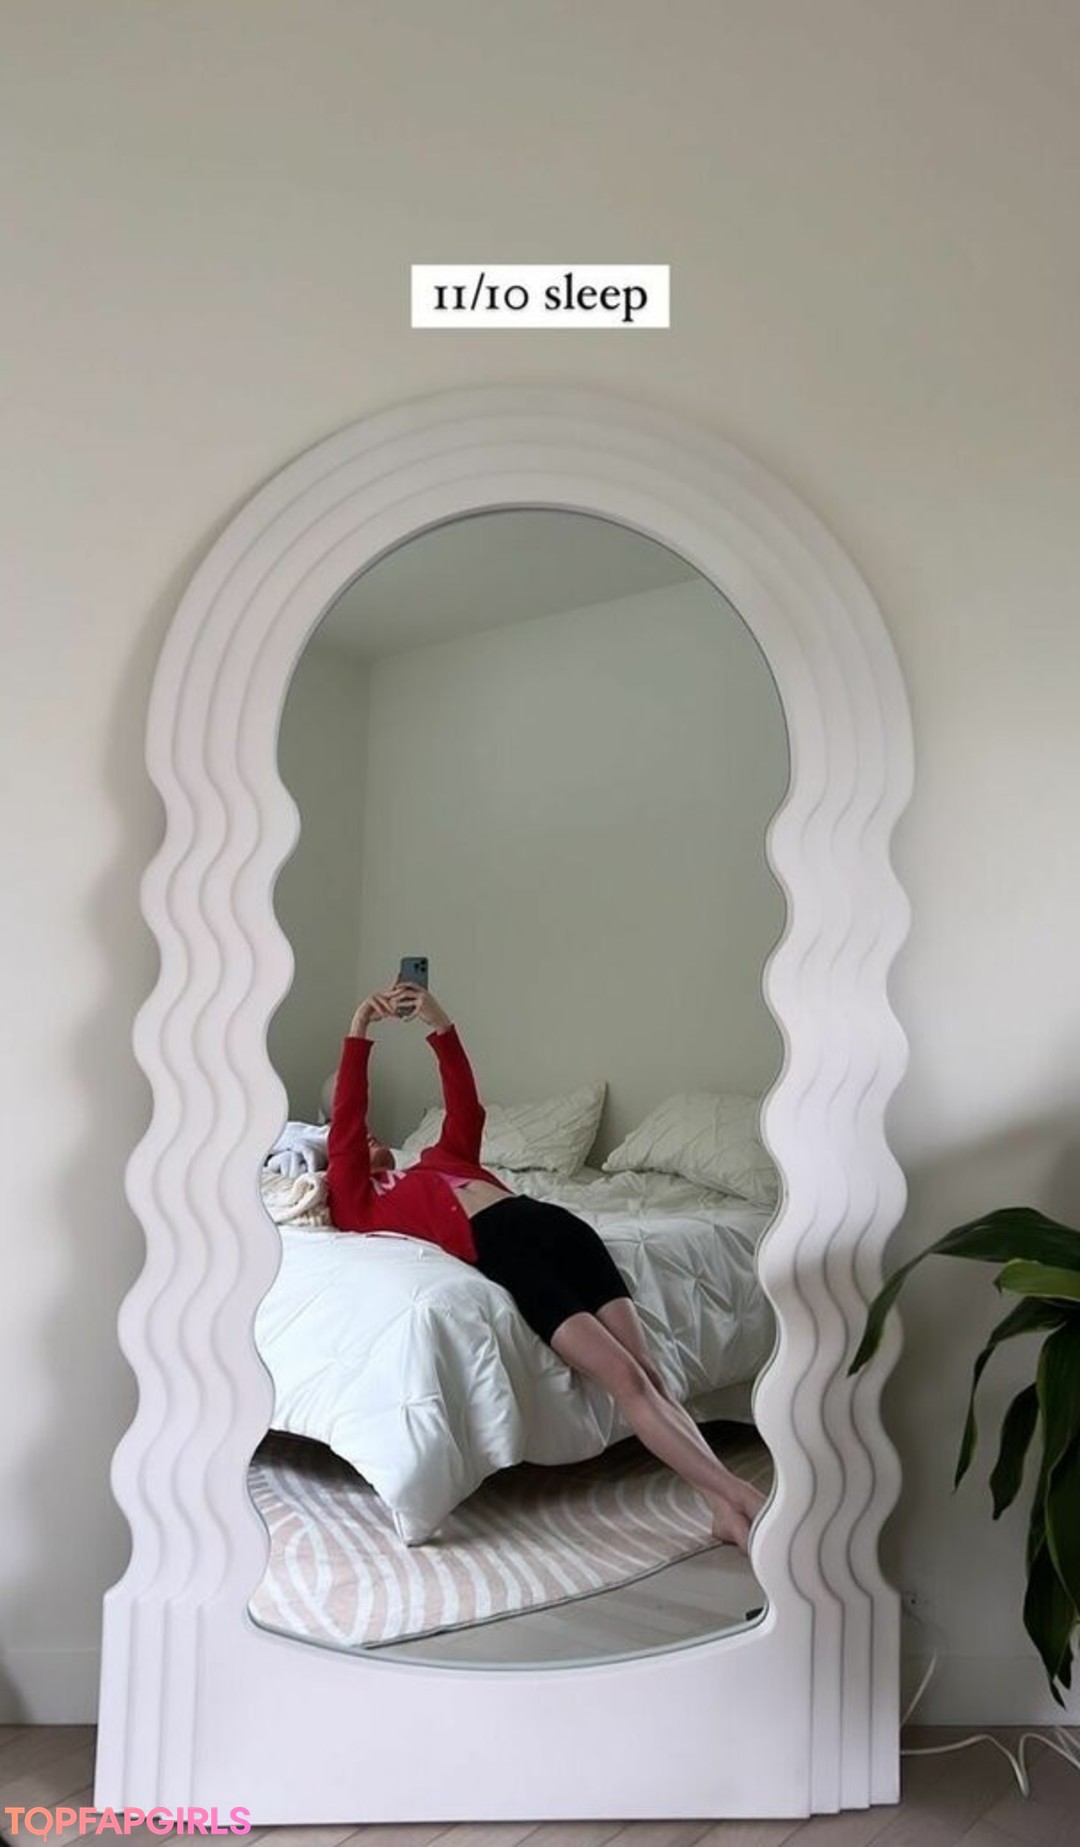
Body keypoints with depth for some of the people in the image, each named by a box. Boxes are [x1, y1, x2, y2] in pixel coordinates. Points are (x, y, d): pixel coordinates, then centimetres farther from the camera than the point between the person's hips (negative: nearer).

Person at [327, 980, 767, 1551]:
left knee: (649, 1372, -11)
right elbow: (343, 1123, 9)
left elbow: (465, 1112, 28)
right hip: (497, 1246, -6)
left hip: (549, 1219, 7)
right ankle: (745, 1497, -26)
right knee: (626, 1378, -21)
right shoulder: (358, 1203, 18)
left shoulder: (437, 1160, 36)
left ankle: (725, 1508, -19)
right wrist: (359, 1031, 6)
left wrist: (439, 1023, 20)